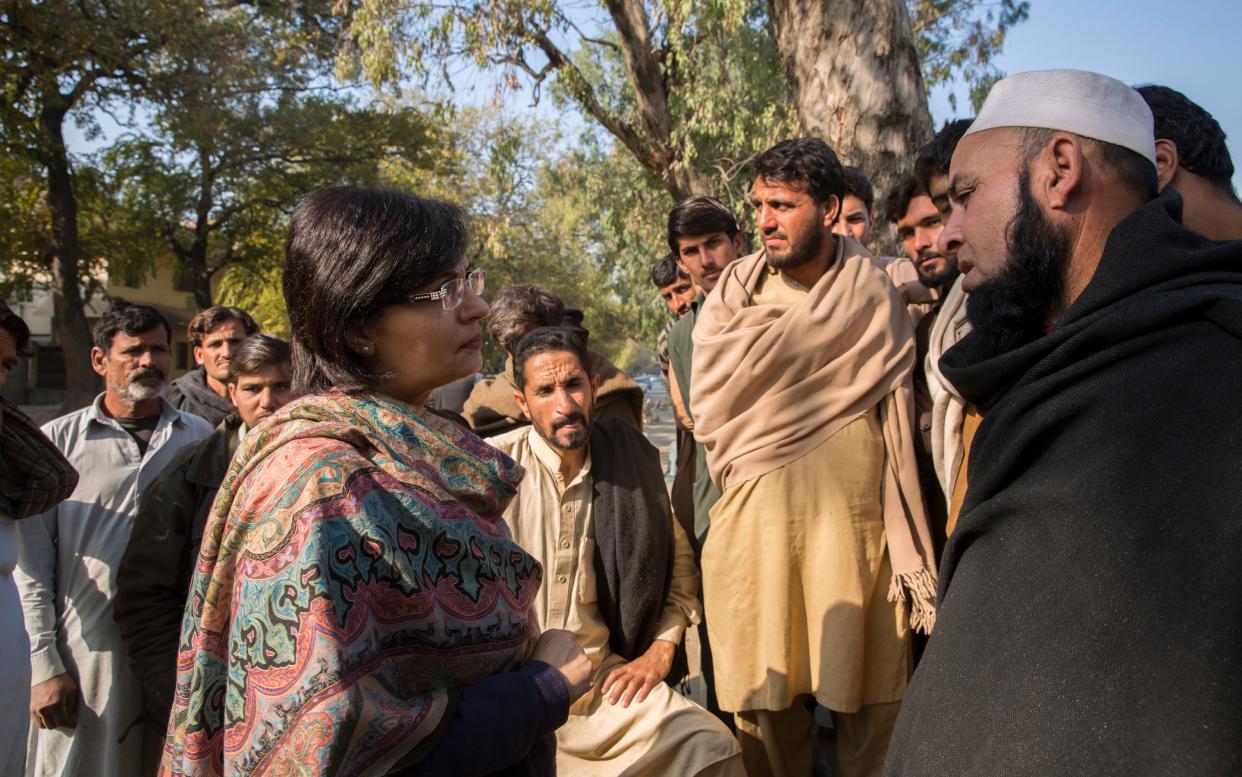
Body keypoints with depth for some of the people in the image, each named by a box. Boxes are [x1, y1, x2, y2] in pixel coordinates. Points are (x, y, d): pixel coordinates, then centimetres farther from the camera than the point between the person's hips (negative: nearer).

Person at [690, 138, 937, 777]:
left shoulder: (872, 294, 3)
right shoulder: (737, 287, 7)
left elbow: (897, 426, 5)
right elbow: (709, 401, 0)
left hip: (852, 521, -1)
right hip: (755, 525, 1)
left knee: (869, 699, 5)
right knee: (764, 703, 8)